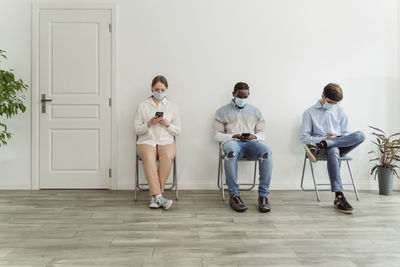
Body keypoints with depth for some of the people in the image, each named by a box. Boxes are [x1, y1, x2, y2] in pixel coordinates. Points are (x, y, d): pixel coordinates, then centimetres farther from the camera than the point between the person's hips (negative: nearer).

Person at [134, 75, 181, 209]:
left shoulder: (172, 106, 14)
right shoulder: (143, 105, 11)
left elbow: (178, 130, 13)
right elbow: (137, 129, 8)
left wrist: (167, 124, -7)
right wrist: (149, 123, -10)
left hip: (166, 141, 1)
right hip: (146, 141, -1)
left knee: (167, 157, -35)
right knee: (148, 157, -36)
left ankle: (154, 195, -29)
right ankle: (158, 195, -39)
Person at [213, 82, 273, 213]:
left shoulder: (255, 111, 25)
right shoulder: (223, 111, 17)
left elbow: (261, 132, 20)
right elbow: (217, 134, 10)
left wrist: (254, 136, -5)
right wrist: (234, 136, -6)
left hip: (252, 142, 2)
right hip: (232, 141, -2)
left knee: (266, 152, -33)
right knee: (231, 152, -40)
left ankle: (263, 195, -28)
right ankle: (234, 195, -33)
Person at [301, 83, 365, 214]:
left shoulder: (339, 111, 19)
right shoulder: (310, 113, 9)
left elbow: (346, 134, 18)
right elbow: (304, 137, 2)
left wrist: (341, 138, -7)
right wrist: (323, 139, -13)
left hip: (340, 145, 4)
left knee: (360, 135, -28)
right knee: (333, 151, -41)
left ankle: (320, 146, -36)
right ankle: (339, 197, -48)